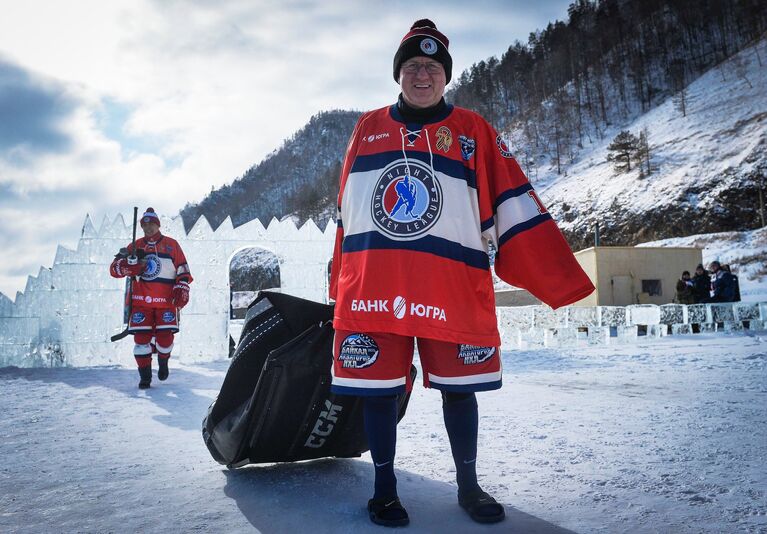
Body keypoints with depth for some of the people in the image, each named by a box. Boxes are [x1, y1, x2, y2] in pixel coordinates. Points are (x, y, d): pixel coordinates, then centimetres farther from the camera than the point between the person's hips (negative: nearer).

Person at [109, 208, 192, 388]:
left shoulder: (171, 245, 8)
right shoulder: (135, 247, 11)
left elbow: (183, 270, 7)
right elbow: (115, 268, 5)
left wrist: (182, 290, -5)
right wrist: (132, 265, -15)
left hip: (166, 301, -1)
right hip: (141, 301, 1)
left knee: (165, 337, -7)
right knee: (141, 338, -4)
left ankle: (163, 362, 25)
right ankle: (145, 376, 9)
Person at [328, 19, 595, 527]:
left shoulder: (474, 131, 7)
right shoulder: (367, 129, 13)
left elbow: (515, 205, 0)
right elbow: (346, 212, 16)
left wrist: (558, 276, -7)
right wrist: (341, 282, 14)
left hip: (453, 288, -1)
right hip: (372, 285, 2)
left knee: (458, 387, 9)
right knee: (378, 387, 7)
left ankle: (469, 485, 30)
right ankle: (385, 488, 26)